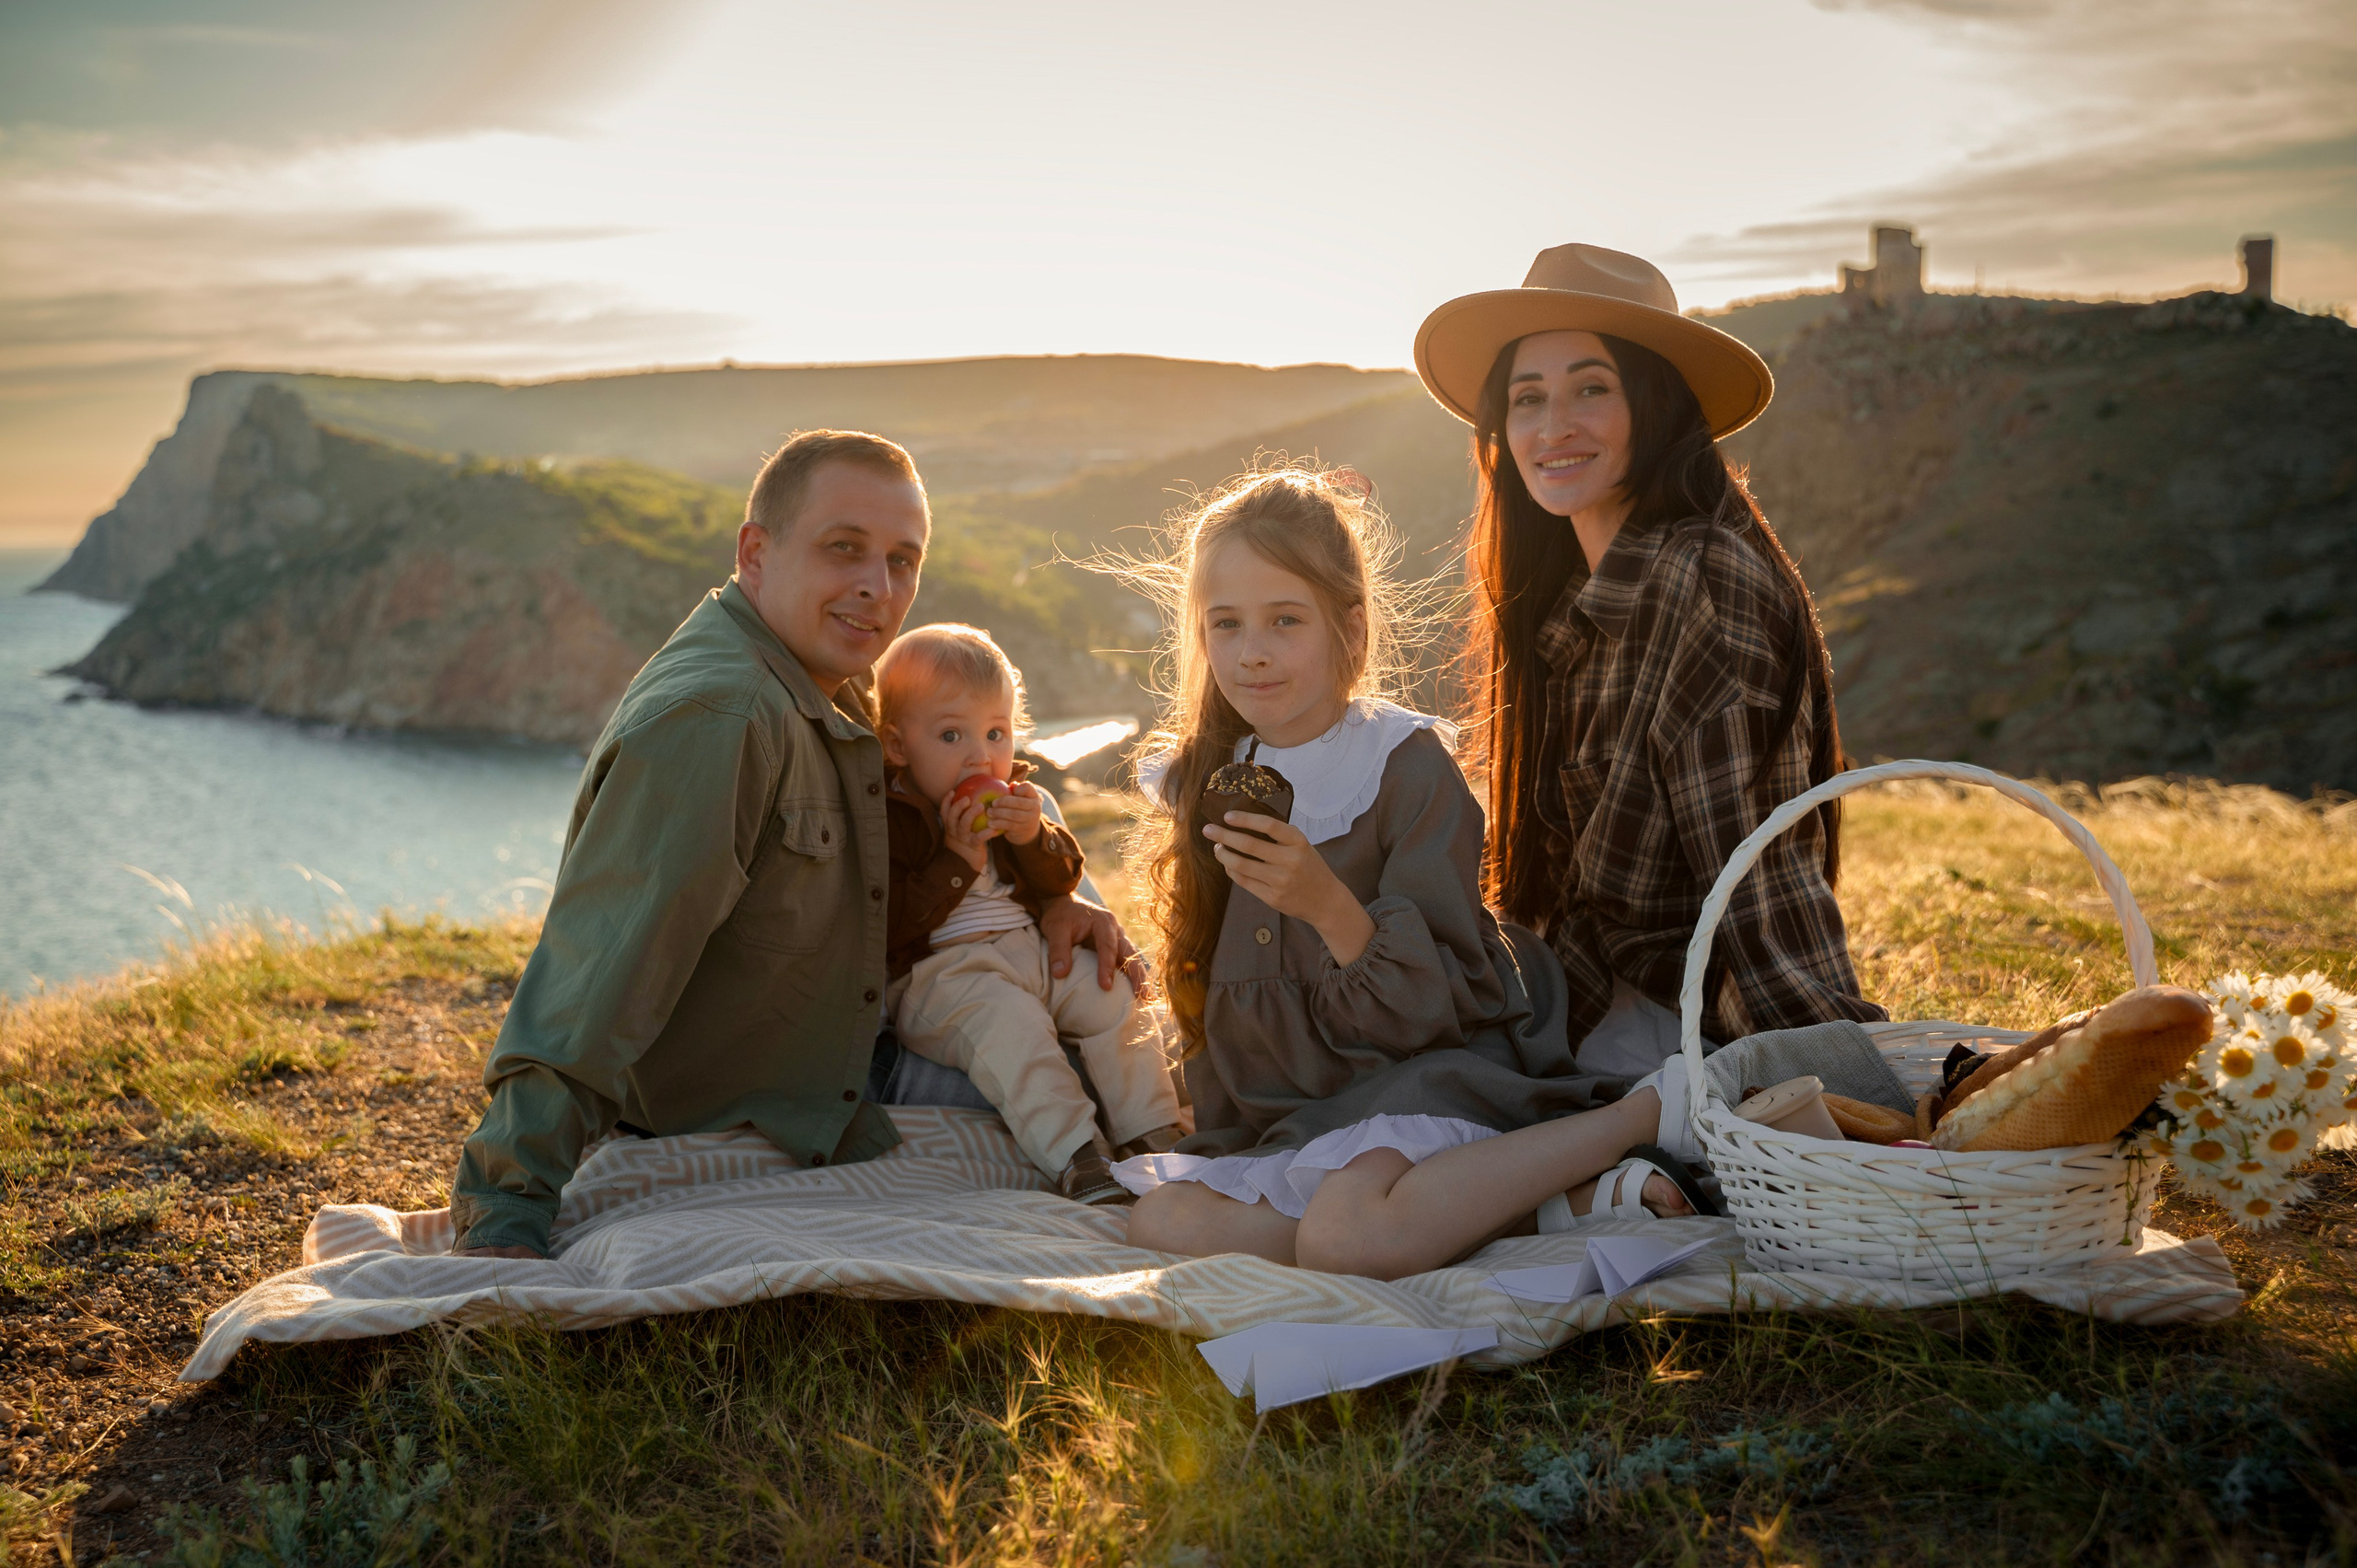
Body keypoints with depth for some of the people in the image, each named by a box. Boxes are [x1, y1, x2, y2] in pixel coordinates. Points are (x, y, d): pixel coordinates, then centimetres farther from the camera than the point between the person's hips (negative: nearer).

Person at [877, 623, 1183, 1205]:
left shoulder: (1010, 800, 15)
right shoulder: (886, 819, -9)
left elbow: (1063, 879, 12)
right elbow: (885, 930, -18)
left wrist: (1033, 839, -10)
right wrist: (956, 861, -20)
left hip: (1032, 950, 7)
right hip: (939, 972, -7)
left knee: (1112, 997, -8)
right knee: (1009, 1019, -33)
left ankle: (1155, 1133, -1)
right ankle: (1075, 1155, -33)